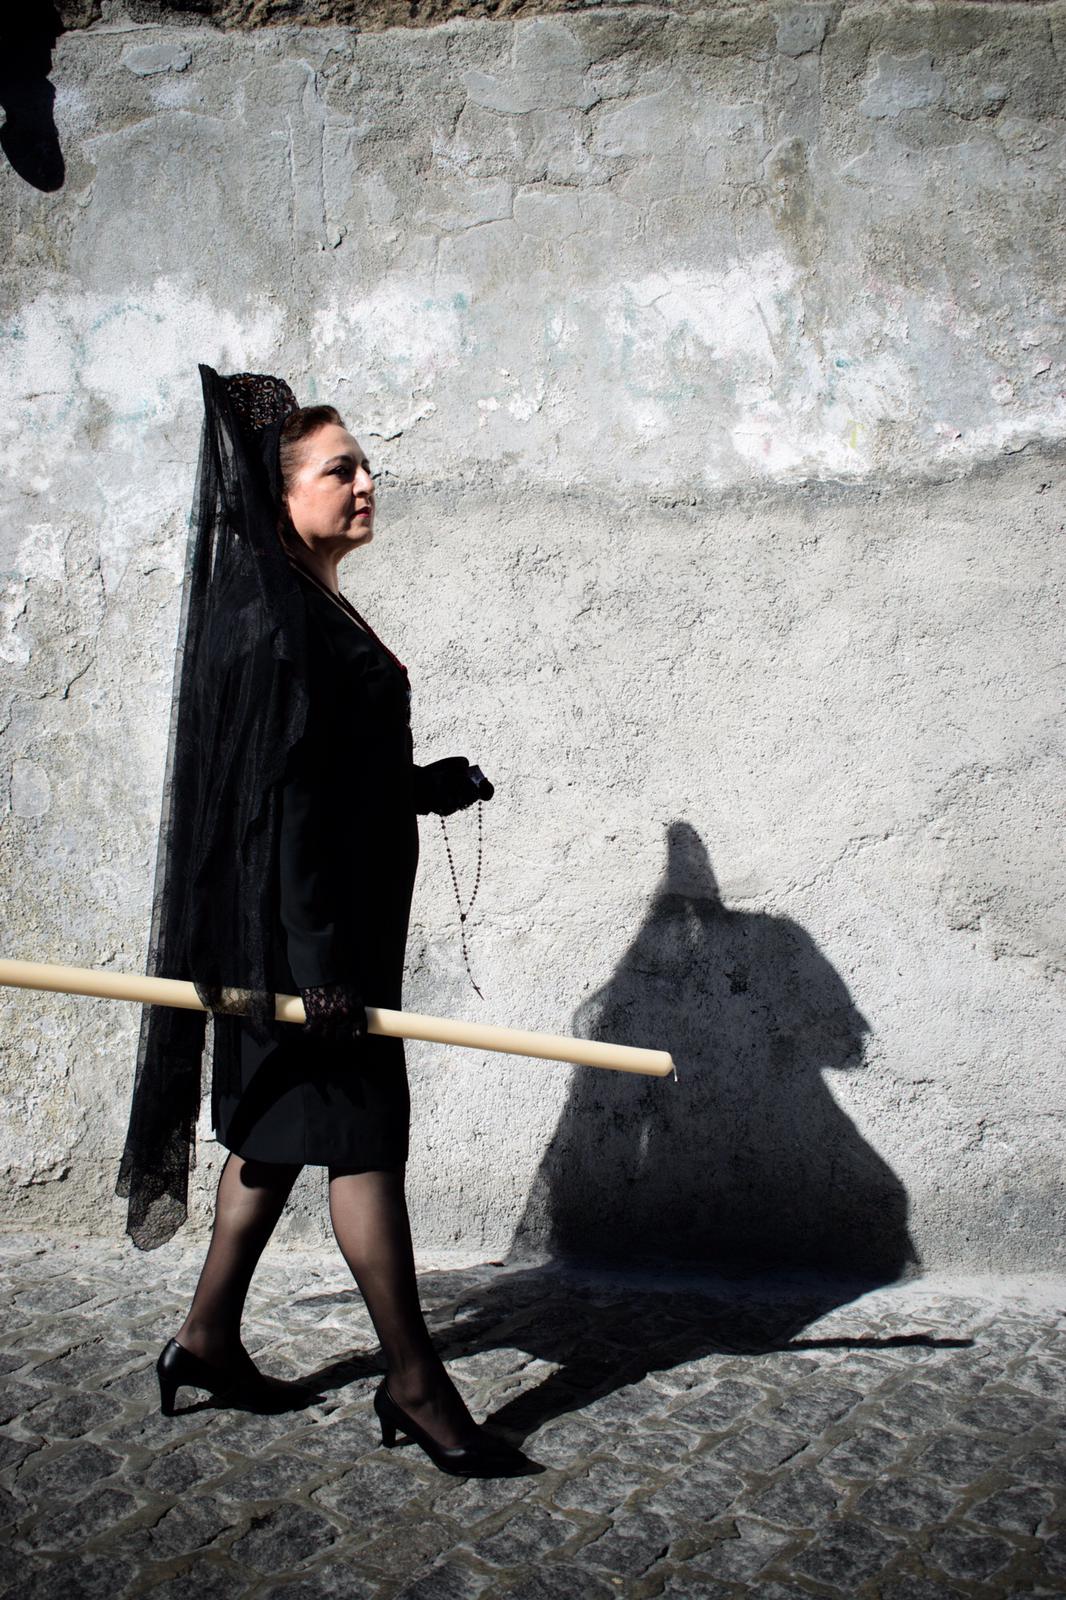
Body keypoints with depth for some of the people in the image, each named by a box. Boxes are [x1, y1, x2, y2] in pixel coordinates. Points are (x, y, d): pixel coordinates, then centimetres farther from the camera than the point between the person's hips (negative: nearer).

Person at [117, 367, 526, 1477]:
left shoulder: (309, 608, 15)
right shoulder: (274, 614, -15)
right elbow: (280, 793, -22)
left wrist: (428, 784, 8)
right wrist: (320, 958, -24)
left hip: (329, 915, 10)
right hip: (301, 926, -10)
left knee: (281, 1129, 17)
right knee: (361, 1134, -4)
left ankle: (209, 1337, 30)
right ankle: (413, 1381, 8)